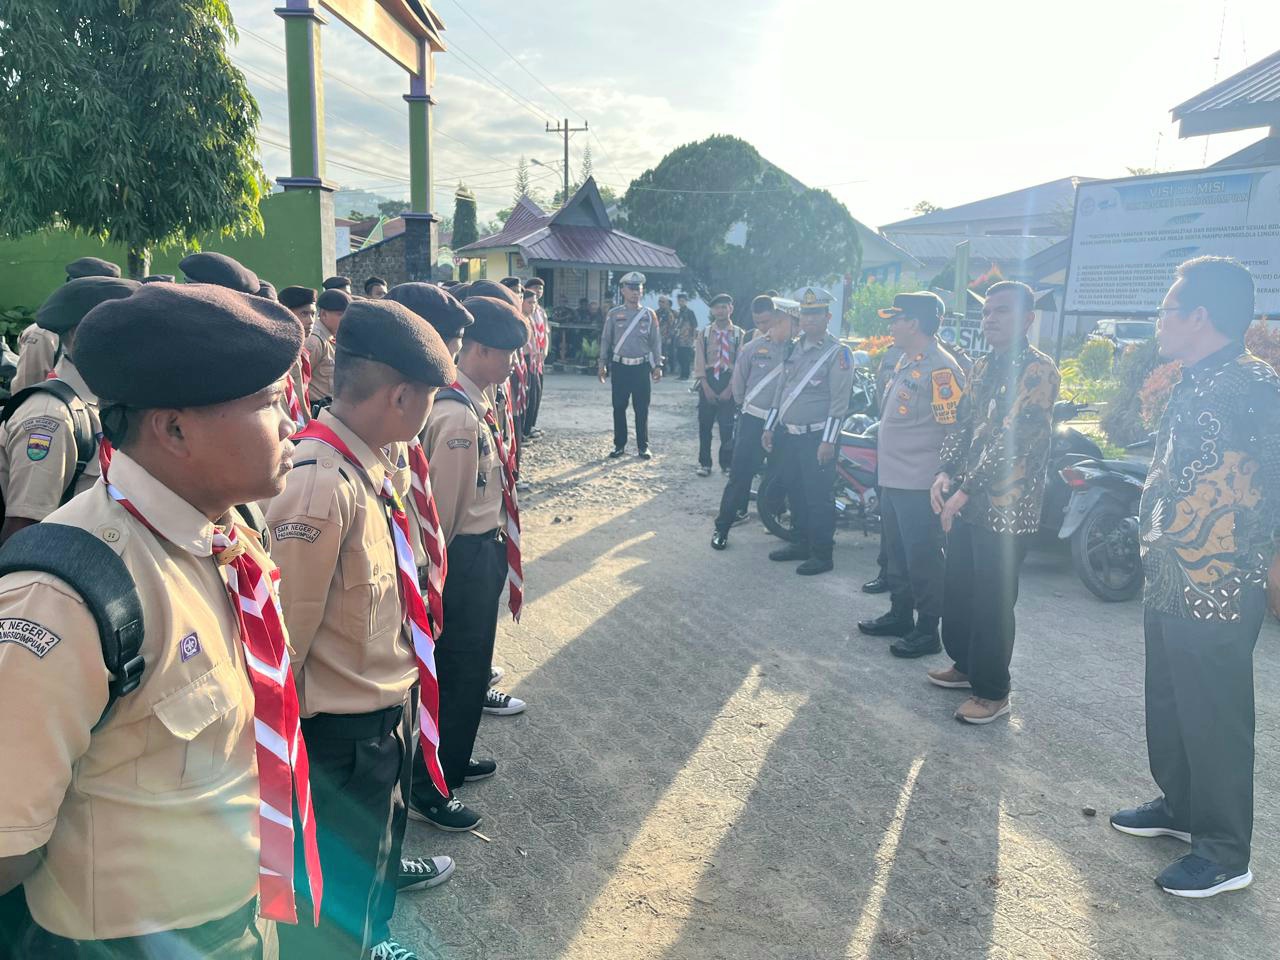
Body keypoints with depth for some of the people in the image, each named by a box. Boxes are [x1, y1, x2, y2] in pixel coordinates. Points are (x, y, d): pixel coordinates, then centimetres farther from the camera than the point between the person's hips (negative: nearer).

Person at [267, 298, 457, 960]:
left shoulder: (369, 464, -2)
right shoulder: (320, 486, -30)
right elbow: (284, 635, -23)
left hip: (389, 712, 9)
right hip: (346, 732, -9)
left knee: (377, 852, 31)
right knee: (342, 883, 16)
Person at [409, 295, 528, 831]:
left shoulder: (472, 404, 5)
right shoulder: (460, 418, -25)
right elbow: (443, 507, -21)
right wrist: (439, 570, -12)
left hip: (483, 552, 10)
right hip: (468, 557, -10)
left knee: (468, 662, 24)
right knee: (459, 671, 5)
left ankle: (451, 761, 44)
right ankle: (429, 791, 24)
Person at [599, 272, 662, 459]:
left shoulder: (649, 314, 3)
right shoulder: (614, 314, 2)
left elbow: (655, 341, 6)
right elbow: (605, 340, 6)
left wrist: (658, 366, 1)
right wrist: (602, 364, 2)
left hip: (642, 367, 0)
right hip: (620, 366, 0)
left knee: (642, 409, 3)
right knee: (619, 407, 5)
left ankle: (643, 447, 12)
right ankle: (620, 445, 15)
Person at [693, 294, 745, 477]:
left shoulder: (739, 334, 0)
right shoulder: (705, 333, 5)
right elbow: (699, 361, 1)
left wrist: (729, 389, -10)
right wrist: (706, 387, -8)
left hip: (729, 382, -1)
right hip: (708, 381, 1)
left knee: (727, 426, 1)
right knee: (705, 424, 5)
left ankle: (727, 463, 15)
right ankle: (704, 463, 17)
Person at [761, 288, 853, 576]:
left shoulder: (838, 353, -10)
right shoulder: (794, 348, 13)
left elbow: (839, 401, -15)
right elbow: (780, 390, 18)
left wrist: (828, 441, -19)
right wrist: (769, 427, 15)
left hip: (817, 437, -7)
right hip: (788, 434, 7)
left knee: (819, 497, -3)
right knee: (795, 492, 15)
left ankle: (822, 554, 7)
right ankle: (802, 543, 30)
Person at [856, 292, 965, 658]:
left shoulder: (939, 367, -17)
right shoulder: (905, 361, 14)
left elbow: (956, 428, -21)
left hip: (919, 484, -10)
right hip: (892, 478, 10)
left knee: (922, 558, 0)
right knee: (897, 555, 20)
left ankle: (927, 630, 12)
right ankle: (899, 615, 33)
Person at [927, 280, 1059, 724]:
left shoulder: (1038, 371, -13)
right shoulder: (983, 367, 13)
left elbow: (1011, 440, -20)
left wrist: (965, 490, -20)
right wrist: (946, 473, -1)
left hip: (1005, 508, -8)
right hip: (967, 503, 8)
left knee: (992, 603, 1)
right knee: (957, 591, 17)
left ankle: (993, 692, 16)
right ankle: (965, 665, 35)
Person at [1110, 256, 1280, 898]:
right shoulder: (1191, 386, 12)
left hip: (1217, 592, -9)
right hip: (1168, 585, 9)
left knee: (1214, 722, 4)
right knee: (1167, 707, 22)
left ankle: (1225, 853, 20)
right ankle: (1179, 805, 40)